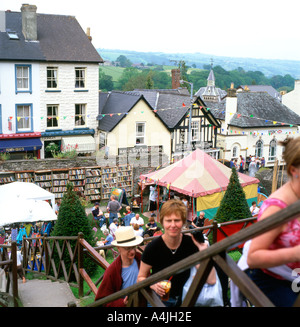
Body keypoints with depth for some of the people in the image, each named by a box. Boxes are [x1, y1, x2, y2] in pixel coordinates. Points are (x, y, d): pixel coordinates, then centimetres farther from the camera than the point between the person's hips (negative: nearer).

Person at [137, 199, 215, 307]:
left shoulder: (191, 243, -14)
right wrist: (153, 284, -27)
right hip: (159, 300, -2)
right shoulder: (152, 248, -20)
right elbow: (141, 277, -6)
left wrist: (203, 250, -27)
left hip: (184, 299, 2)